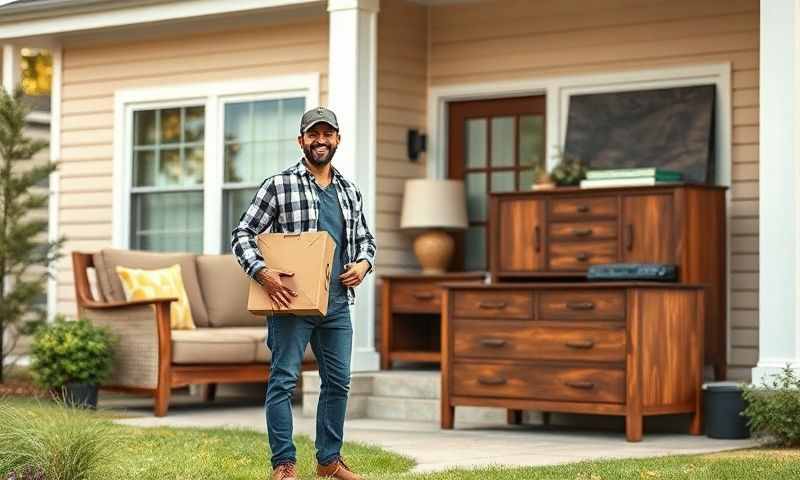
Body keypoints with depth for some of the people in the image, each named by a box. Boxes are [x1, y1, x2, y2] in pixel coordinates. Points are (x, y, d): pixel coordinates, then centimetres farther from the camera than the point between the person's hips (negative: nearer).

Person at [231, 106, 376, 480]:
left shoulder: (350, 193, 14)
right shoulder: (278, 186, -2)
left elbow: (366, 239, 25)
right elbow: (242, 234, -4)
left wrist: (364, 263, 3)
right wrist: (262, 272, -19)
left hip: (337, 305, 5)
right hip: (291, 302, -5)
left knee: (338, 382, 9)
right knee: (284, 380, -5)